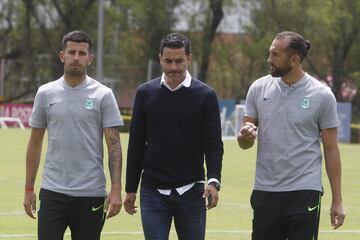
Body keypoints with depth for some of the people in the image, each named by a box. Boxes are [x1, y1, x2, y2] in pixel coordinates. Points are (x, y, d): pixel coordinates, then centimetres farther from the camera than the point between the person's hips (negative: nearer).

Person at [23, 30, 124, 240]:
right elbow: (35, 143, 12)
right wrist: (29, 188, 9)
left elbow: (114, 145, -4)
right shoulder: (46, 93, 6)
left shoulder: (103, 95, -1)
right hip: (53, 192, 1)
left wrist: (116, 189, -13)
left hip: (90, 195, -1)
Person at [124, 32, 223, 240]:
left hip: (190, 191, -1)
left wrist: (214, 180, -21)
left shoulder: (205, 95, -2)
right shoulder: (146, 93, 4)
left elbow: (214, 144, -5)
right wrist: (131, 189, 8)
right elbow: (136, 145, 9)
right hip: (153, 191, 1)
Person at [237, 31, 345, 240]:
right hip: (265, 190, 4)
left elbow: (331, 150, 0)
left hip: (304, 191, -4)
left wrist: (337, 201, -1)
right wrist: (246, 135, -16)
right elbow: (244, 143, 10)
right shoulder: (259, 88, 5)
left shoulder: (321, 95, -4)